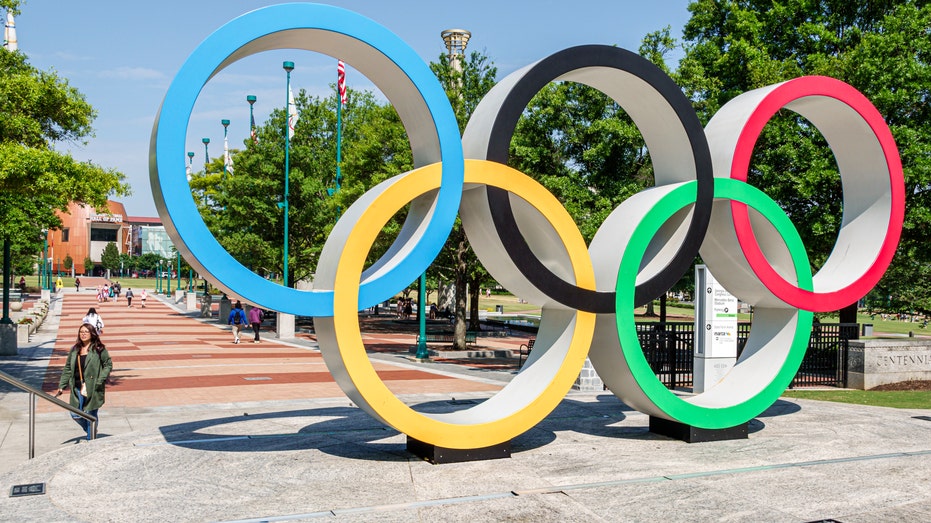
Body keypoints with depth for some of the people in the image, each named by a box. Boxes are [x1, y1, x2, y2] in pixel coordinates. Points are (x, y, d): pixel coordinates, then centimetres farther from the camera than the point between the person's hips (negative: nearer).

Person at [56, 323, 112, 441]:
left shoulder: (99, 349, -4)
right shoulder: (75, 349, 10)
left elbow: (108, 365, -3)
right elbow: (67, 368, 14)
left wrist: (99, 381, -12)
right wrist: (62, 386, 7)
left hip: (92, 388, -5)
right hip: (77, 388, 5)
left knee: (90, 415, 0)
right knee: (76, 415, 7)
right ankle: (90, 431, 33)